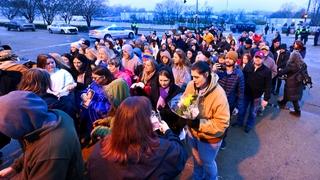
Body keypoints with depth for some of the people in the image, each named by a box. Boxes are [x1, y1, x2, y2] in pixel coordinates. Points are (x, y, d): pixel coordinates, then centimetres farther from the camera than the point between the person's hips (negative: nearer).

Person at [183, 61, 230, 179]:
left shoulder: (219, 94, -32)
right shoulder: (191, 85, -17)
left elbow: (222, 123, -28)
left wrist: (199, 124, -33)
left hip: (209, 137, -5)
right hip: (192, 132, 5)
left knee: (207, 163, 22)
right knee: (196, 159, 30)